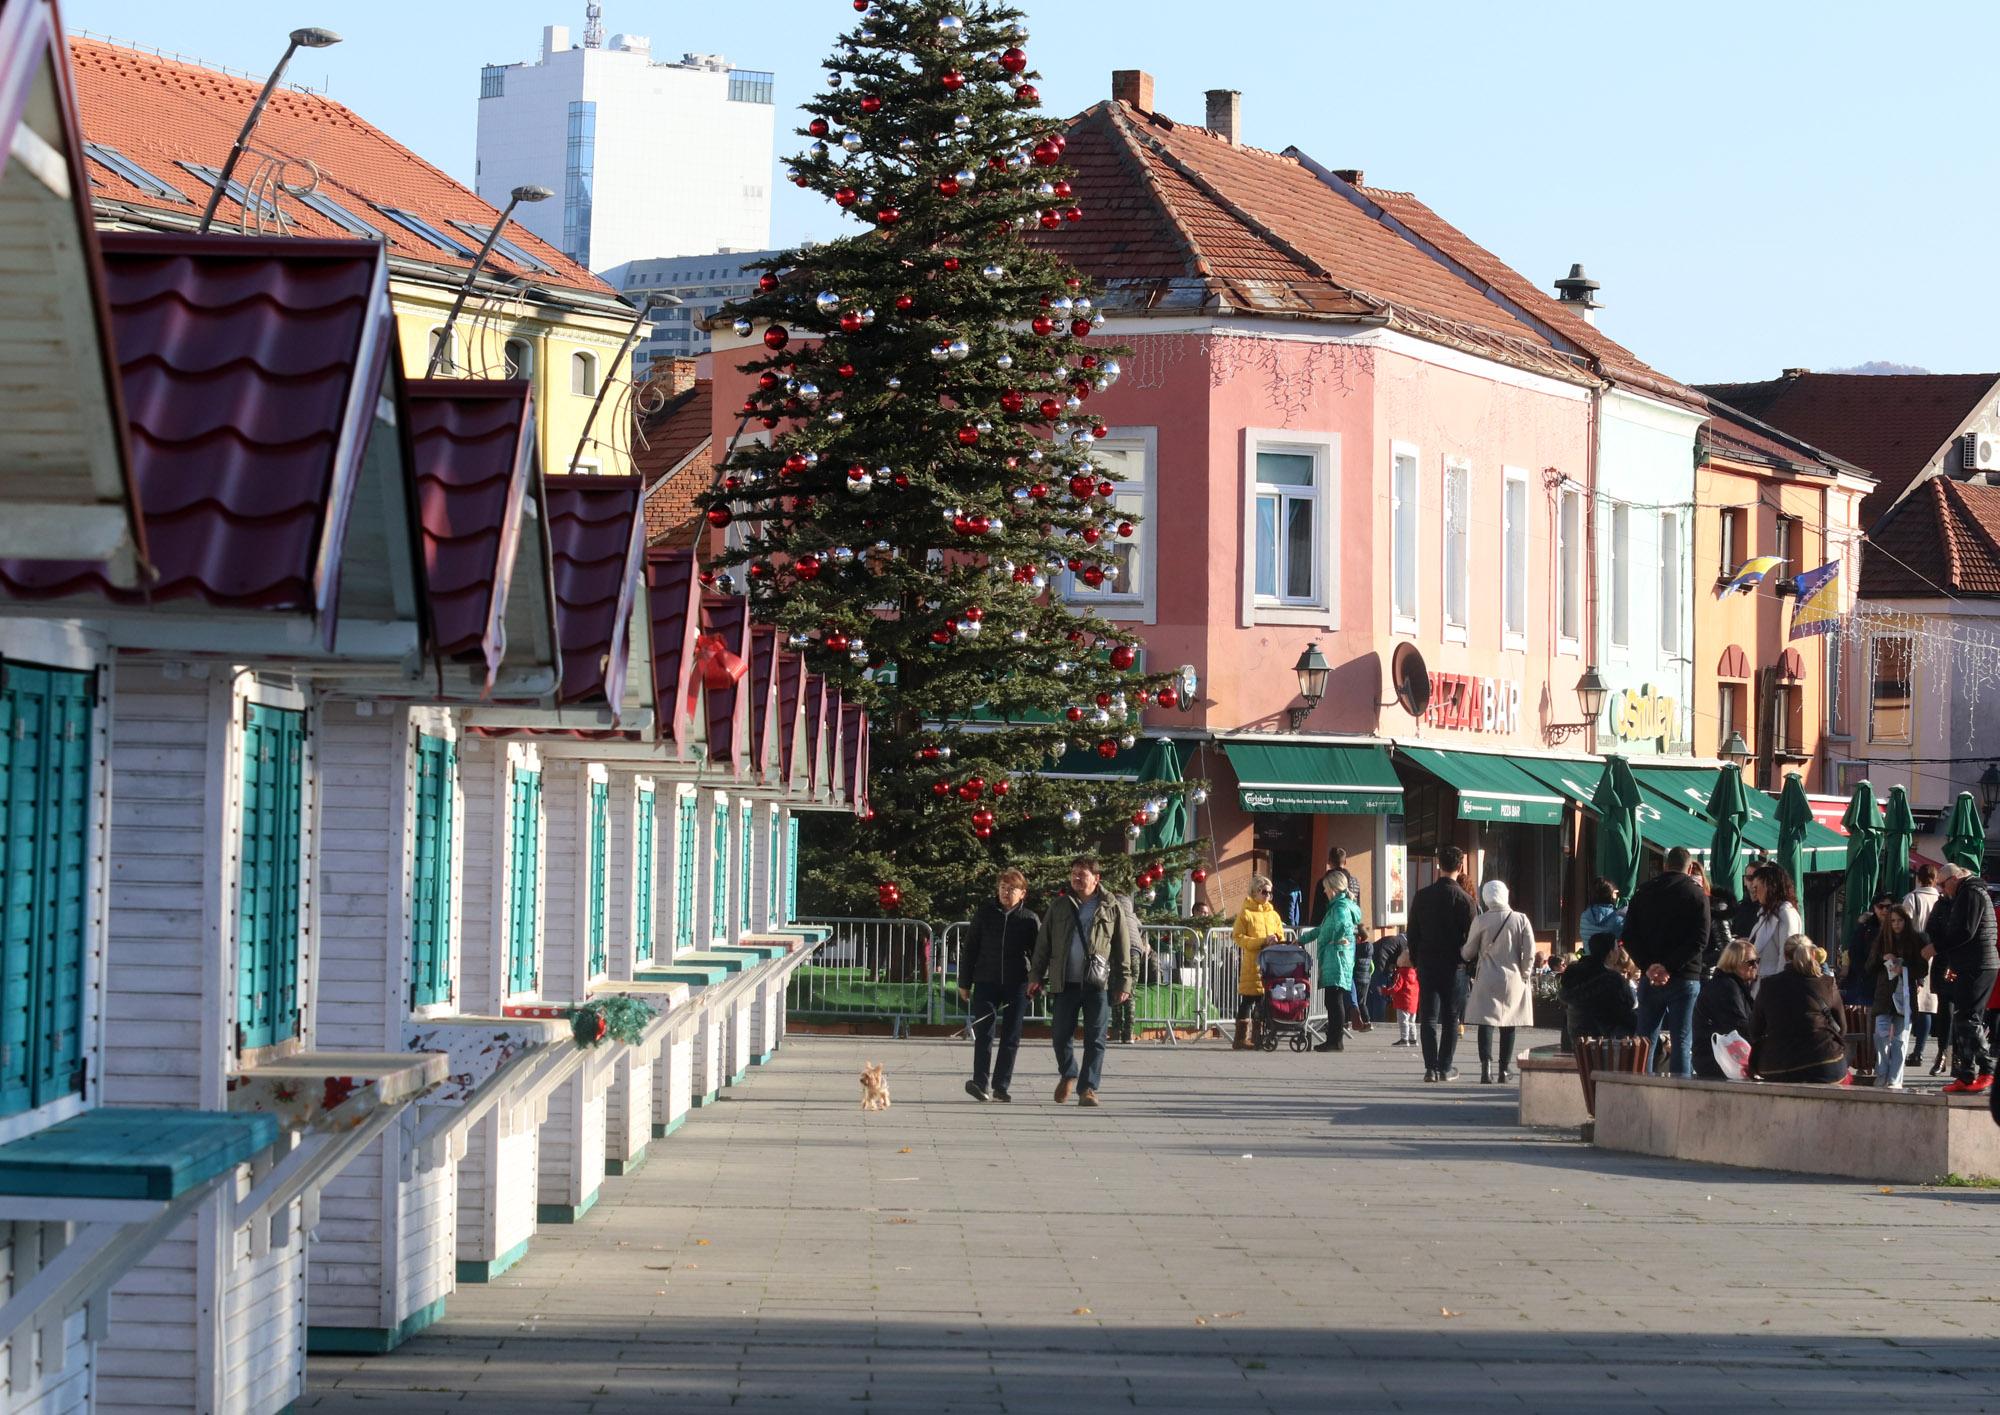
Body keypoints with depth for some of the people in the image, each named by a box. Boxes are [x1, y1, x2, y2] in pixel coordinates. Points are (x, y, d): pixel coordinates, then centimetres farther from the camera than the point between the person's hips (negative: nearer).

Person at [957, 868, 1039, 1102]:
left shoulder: (1030, 919, 3)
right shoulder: (984, 913, 5)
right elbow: (969, 949, 8)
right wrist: (964, 983, 6)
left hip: (1017, 985, 0)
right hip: (986, 983, 0)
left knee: (1011, 1038, 3)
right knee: (984, 1034, -10)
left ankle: (1001, 1086, 9)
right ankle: (981, 1083, -15)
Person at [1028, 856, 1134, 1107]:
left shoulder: (1111, 910, 6)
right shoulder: (1059, 906, 9)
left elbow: (1123, 949, 8)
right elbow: (1043, 943, 12)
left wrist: (1124, 983, 2)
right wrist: (1036, 975, 5)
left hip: (1098, 984, -1)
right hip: (1065, 983, 1)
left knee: (1095, 1039, -2)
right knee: (1061, 1034, 3)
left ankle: (1088, 1088, 3)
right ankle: (1067, 1075, 27)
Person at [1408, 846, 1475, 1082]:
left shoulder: (1421, 896, 2)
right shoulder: (1463, 898, -8)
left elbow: (1412, 933, 6)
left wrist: (1416, 961, 15)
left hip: (1426, 964, 2)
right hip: (1453, 964, -2)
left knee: (1429, 1016, 4)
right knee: (1450, 1017, 6)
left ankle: (1431, 1067, -3)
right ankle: (1445, 1067, 6)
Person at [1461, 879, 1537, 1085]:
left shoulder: (1480, 921, -6)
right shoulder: (1521, 919, -4)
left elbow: (1468, 953, 3)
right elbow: (1529, 952, -7)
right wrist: (1525, 974, 5)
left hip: (1487, 978, -2)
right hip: (1513, 978, 2)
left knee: (1486, 1022, -3)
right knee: (1508, 1024, 12)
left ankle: (1486, 1066, -20)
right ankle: (1505, 1069, 17)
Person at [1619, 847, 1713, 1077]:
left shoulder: (1643, 892, 8)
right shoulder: (1696, 893, -2)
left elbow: (1629, 936, 2)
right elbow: (1699, 940, -11)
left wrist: (1648, 966, -6)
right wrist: (1669, 967, -13)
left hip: (1649, 979, 3)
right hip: (1684, 978, -3)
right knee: (1682, 1041, -2)